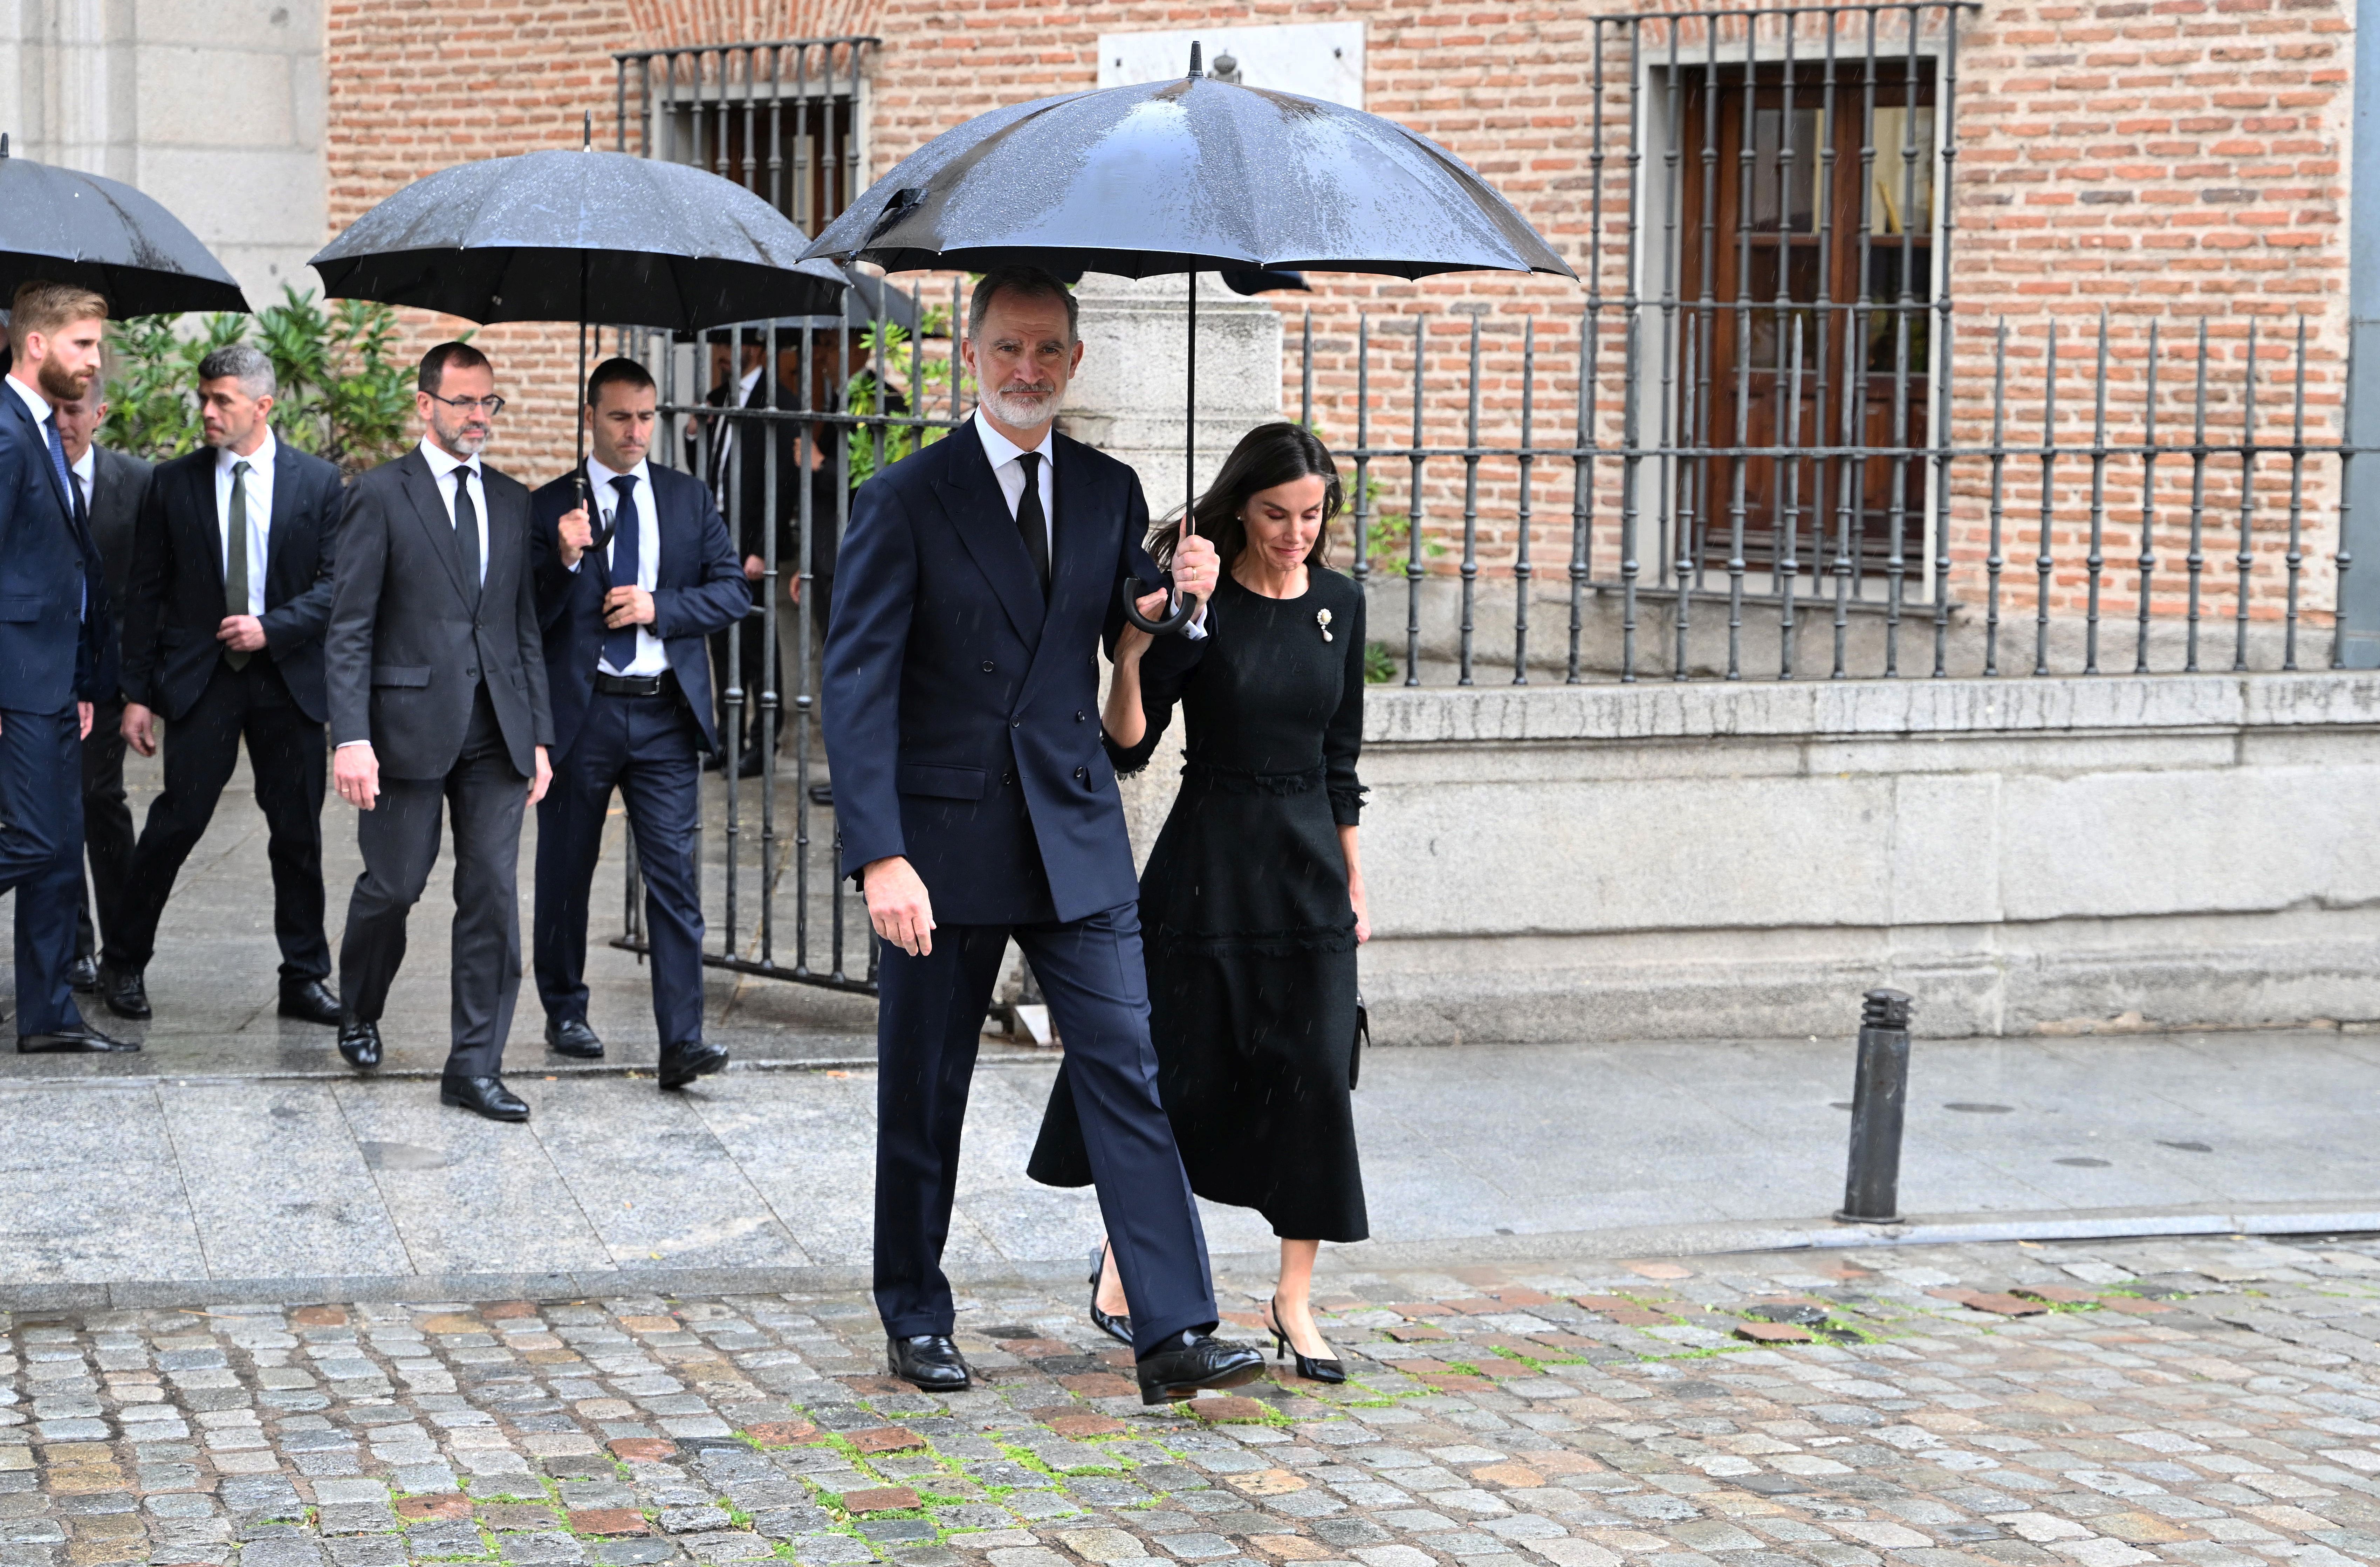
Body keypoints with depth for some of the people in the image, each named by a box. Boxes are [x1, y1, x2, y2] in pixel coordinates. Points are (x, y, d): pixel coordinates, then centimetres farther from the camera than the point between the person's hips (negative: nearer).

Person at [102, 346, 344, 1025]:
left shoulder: (318, 482, 3)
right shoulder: (174, 483, 4)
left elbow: (335, 584, 0)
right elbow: (145, 593, 5)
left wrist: (272, 628, -14)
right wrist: (137, 693, 0)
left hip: (289, 679, 0)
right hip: (199, 677, 0)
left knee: (298, 834, 4)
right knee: (177, 820, -5)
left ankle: (304, 979, 13)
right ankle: (123, 963, 10)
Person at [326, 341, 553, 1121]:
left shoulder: (513, 502, 13)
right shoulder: (380, 495, -2)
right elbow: (349, 629, -6)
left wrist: (539, 735, 9)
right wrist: (352, 738, -14)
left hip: (497, 733, 4)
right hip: (411, 725, -4)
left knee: (494, 894, 0)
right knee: (392, 886, 5)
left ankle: (475, 1065, 5)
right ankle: (358, 1013, 33)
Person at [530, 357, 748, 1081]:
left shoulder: (689, 499, 9)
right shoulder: (552, 506, 2)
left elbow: (733, 591, 6)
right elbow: (532, 617, -1)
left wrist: (661, 606, -9)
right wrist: (565, 561, -19)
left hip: (665, 714, 1)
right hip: (580, 713, 0)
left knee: (674, 876, -6)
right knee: (566, 872, 11)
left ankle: (682, 1042, -9)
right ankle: (565, 1013, 28)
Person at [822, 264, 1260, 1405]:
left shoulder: (1109, 492, 8)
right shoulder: (906, 502, -5)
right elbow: (857, 686, -11)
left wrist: (1183, 596, -8)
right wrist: (880, 856, -21)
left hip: (1075, 838, 3)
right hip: (944, 840, -3)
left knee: (1127, 1073, -5)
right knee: (923, 1094, 9)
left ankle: (1173, 1333, -5)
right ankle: (916, 1318, 25)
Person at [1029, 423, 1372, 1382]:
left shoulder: (1340, 603, 6)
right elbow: (1126, 748, -11)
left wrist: (1353, 882, 13)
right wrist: (1131, 654, -27)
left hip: (1308, 862, 4)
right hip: (1207, 861, -4)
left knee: (1314, 1077, -1)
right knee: (1179, 1071, 3)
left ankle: (1293, 1301, 8)